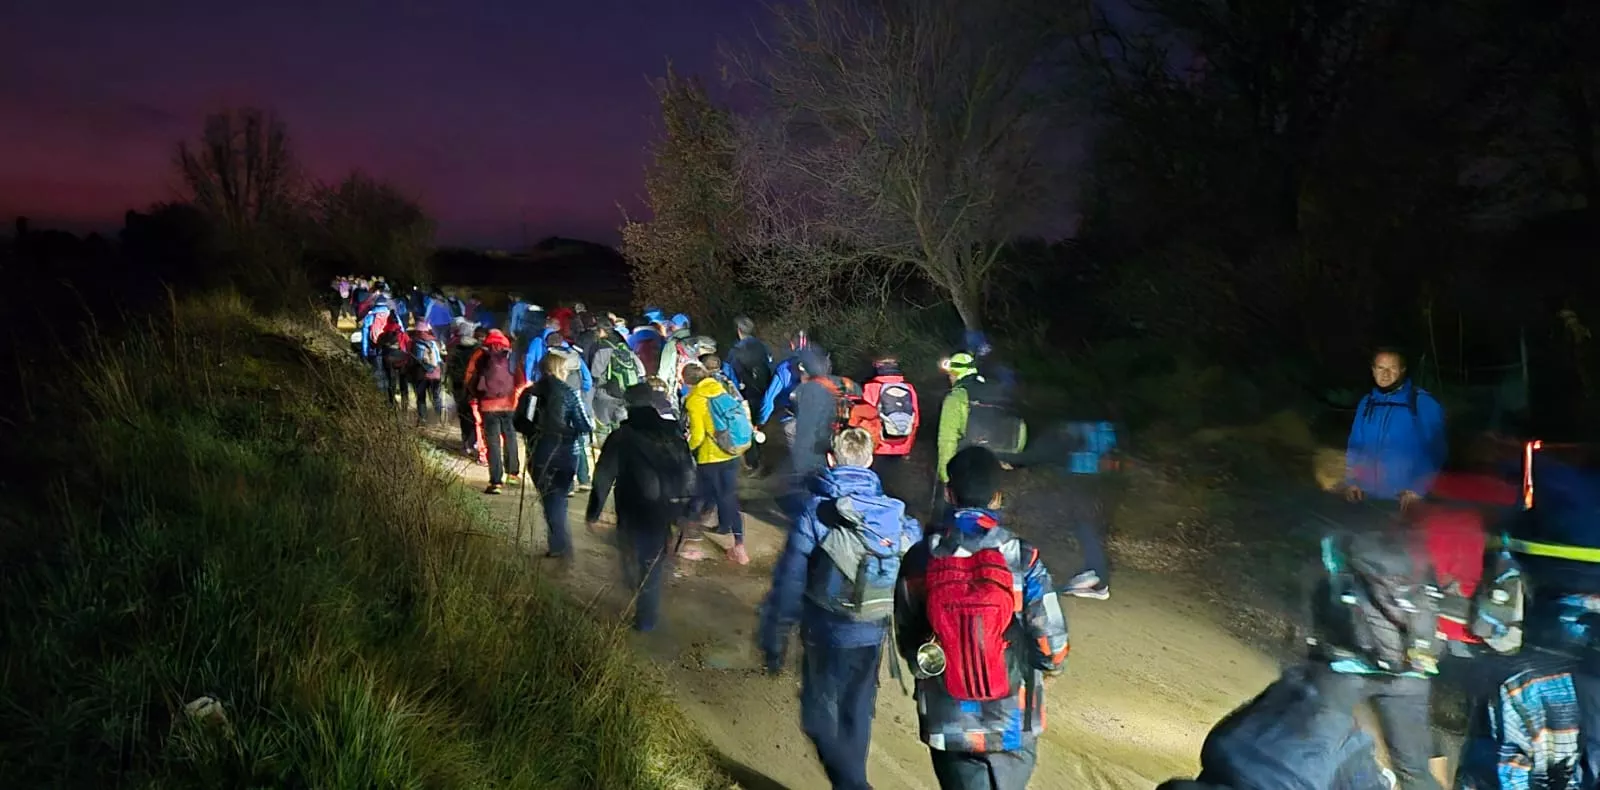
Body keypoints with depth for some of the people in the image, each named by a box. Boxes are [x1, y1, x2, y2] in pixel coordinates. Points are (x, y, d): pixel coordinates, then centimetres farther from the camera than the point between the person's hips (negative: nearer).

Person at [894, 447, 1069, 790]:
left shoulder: (920, 559, -9)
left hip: (947, 723, 1)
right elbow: (1052, 646, -11)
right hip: (1012, 722, -1)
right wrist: (1050, 664, 12)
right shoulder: (1023, 559, -15)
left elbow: (906, 640, 2)